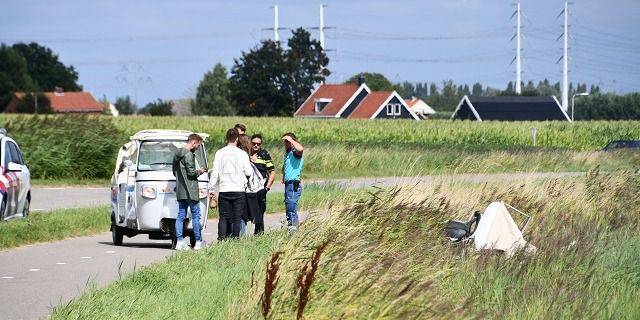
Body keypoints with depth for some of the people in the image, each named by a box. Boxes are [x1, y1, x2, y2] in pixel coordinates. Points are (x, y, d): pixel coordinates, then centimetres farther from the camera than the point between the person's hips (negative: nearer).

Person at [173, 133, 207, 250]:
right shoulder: (188, 154, -14)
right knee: (195, 215, -2)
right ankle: (198, 242, -1)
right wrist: (199, 171, 1)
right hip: (190, 190, -8)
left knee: (181, 215, 8)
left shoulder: (177, 154, 14)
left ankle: (179, 241, 4)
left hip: (180, 191, 8)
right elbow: (191, 172, -19)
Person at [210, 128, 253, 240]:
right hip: (239, 190, -1)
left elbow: (215, 173, 2)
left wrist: (211, 188, 8)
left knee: (223, 218, 5)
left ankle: (221, 240, -4)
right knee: (237, 218, 3)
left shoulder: (219, 153, 2)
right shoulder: (242, 154, -3)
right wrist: (250, 164, 18)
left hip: (224, 190, 1)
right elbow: (249, 172, -3)